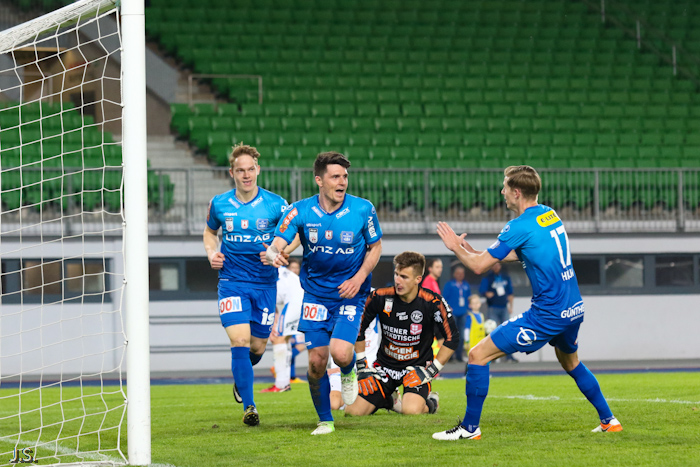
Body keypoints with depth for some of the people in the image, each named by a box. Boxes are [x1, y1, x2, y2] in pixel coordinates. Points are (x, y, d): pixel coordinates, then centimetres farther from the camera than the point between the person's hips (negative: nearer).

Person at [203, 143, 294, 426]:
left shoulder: (275, 204, -3)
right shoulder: (219, 204, 2)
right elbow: (210, 231, 21)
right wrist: (211, 253, 1)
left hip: (265, 283, 1)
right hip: (232, 282, -1)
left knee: (257, 347, 7)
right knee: (240, 341, -17)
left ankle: (241, 378, 43)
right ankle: (249, 406, -15)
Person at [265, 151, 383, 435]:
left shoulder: (363, 210, -9)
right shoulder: (300, 211, -9)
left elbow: (375, 247, 4)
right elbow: (276, 245, -14)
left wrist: (359, 278, -10)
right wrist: (274, 255, -39)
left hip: (350, 293, -1)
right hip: (315, 293, 1)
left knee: (340, 353, -21)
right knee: (316, 361, -4)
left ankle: (349, 372, 18)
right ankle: (324, 420, 17)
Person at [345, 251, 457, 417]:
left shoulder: (432, 303, -17)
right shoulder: (380, 298, -11)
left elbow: (452, 338, -9)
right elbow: (359, 329, 6)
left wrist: (432, 370, -12)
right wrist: (361, 364, 2)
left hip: (417, 367, -3)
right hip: (384, 365, 3)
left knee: (411, 410, -31)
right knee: (354, 412, -11)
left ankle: (430, 402, 8)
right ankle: (387, 401, 24)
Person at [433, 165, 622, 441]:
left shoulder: (521, 227, -15)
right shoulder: (549, 214, 10)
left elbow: (479, 266, -11)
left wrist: (456, 247, 8)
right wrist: (474, 252, 24)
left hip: (547, 315, -9)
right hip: (574, 308, 9)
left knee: (478, 355, -4)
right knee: (571, 363, 34)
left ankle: (470, 428, 0)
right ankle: (608, 420, 38)